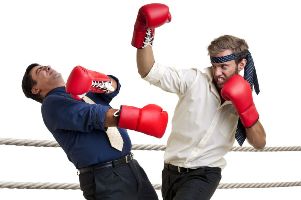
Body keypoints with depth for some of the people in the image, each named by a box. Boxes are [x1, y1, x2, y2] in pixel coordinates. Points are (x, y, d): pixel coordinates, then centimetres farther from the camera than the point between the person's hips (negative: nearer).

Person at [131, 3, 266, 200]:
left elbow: (259, 143, -2)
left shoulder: (241, 96, -3)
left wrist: (247, 110, -16)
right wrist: (144, 35, -28)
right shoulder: (195, 80, -9)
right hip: (172, 170, 2)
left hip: (204, 175, -2)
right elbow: (149, 71, -14)